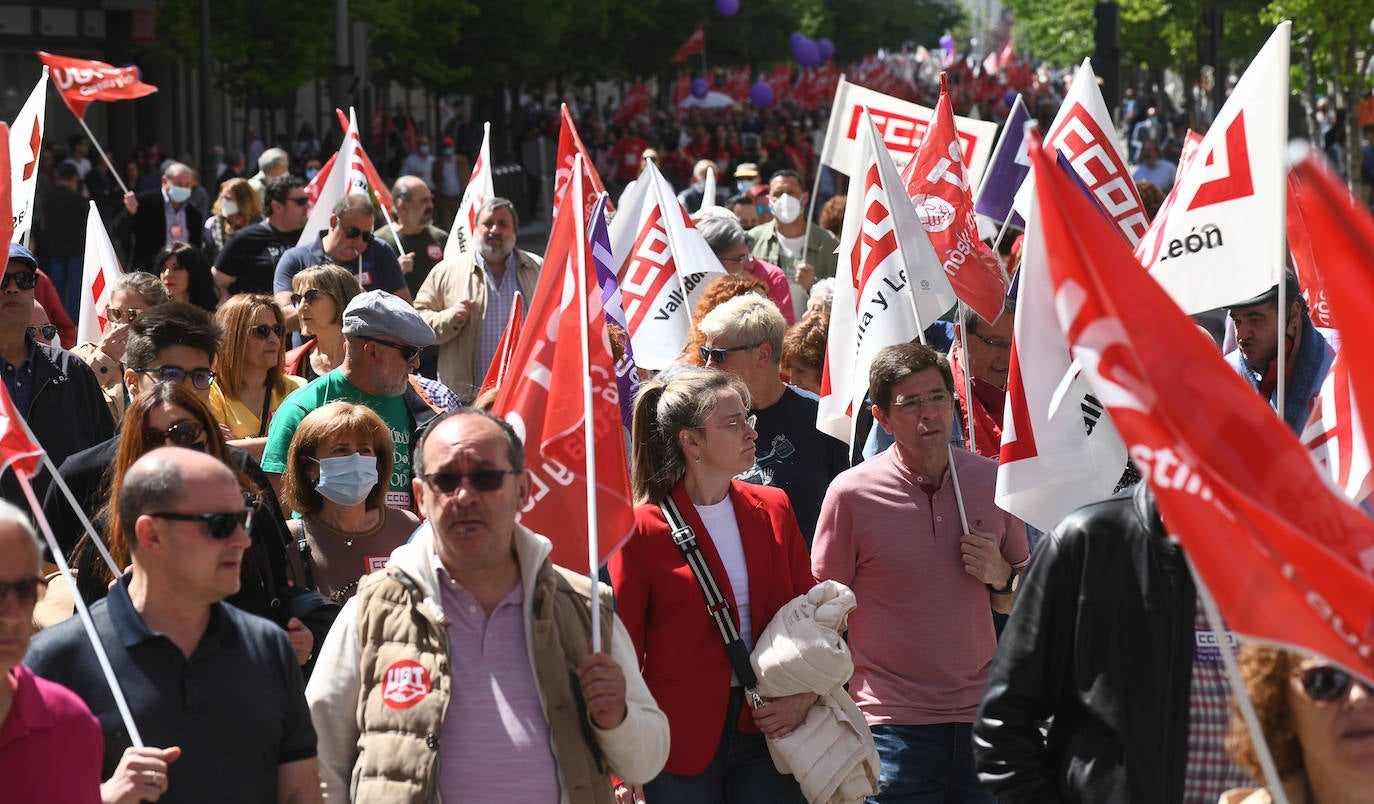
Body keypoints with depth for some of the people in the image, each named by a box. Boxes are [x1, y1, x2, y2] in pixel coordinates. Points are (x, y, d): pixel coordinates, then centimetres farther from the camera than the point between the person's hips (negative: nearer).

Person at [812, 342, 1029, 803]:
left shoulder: (992, 481, 5)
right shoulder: (851, 494, -5)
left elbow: (1022, 605, 16)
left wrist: (1000, 577, -6)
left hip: (979, 716, 3)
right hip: (893, 726, -3)